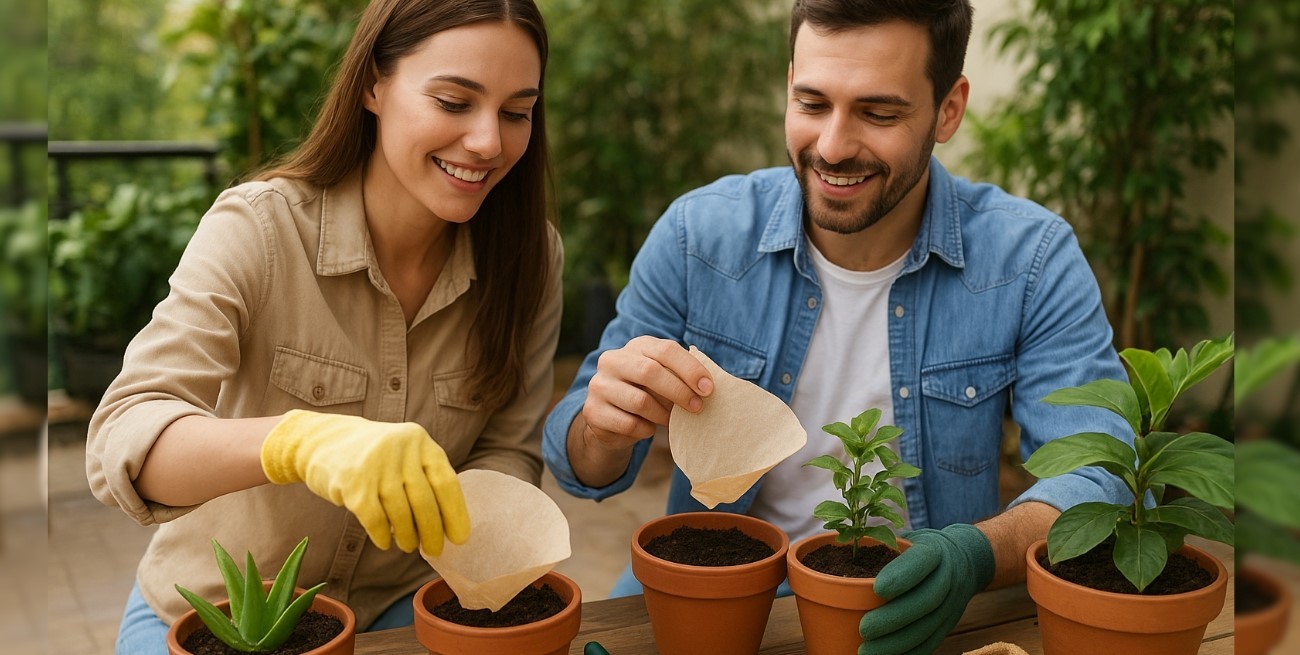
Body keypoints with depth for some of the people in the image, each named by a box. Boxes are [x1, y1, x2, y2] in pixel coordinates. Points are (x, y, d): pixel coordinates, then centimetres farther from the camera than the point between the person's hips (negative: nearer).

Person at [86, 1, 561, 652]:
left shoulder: (529, 256, -9)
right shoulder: (257, 227, -19)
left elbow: (509, 450, -4)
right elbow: (119, 446, -29)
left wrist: (465, 519, -28)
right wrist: (301, 441, -50)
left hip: (399, 603, 2)